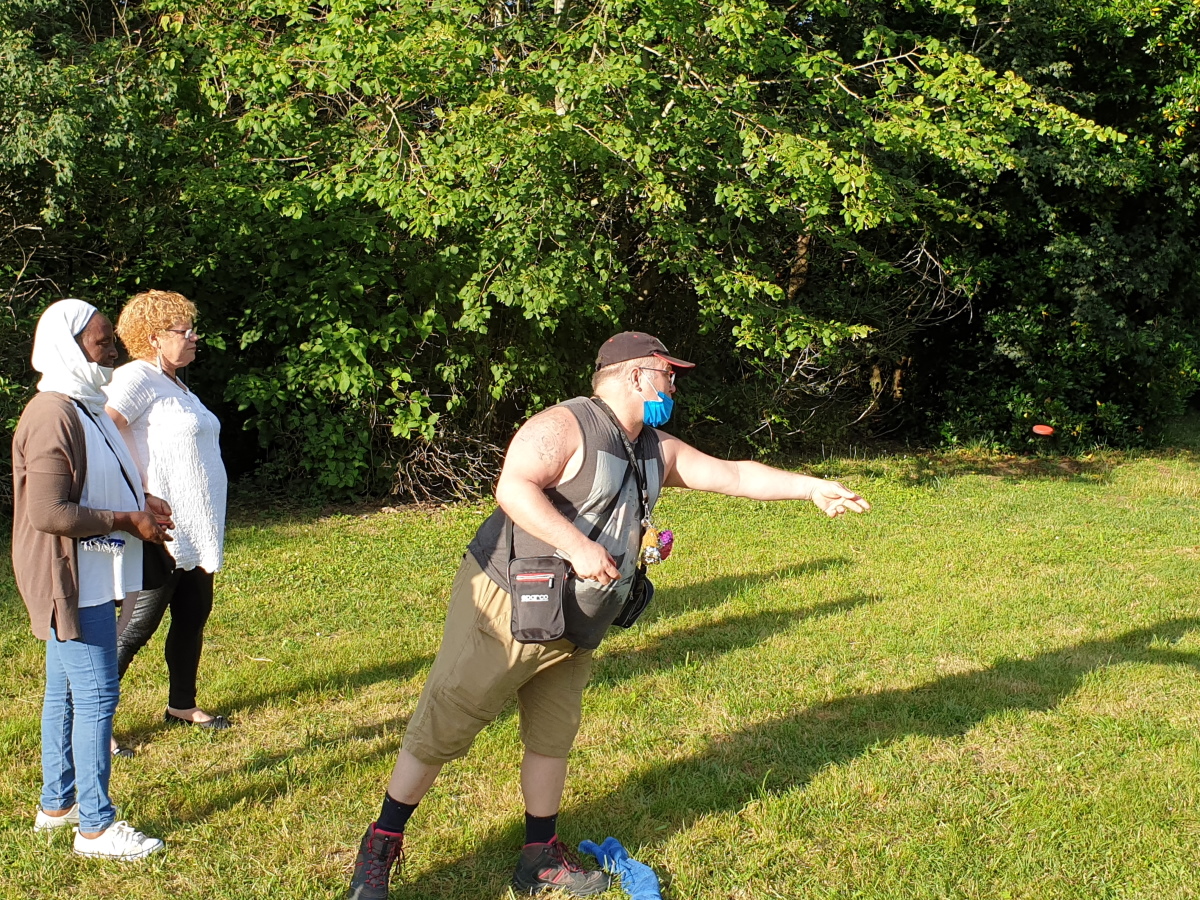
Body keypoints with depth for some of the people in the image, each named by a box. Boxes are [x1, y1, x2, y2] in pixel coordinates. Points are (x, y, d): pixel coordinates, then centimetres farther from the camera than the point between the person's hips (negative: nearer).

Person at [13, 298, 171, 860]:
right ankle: (95, 826, 4)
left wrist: (137, 501, 7)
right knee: (96, 697, -5)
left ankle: (56, 804, 30)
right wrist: (127, 521, -18)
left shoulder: (80, 408, 13)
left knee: (65, 692, 18)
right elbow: (48, 512, -25)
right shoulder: (53, 417, -20)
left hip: (84, 579, 11)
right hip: (73, 582, -11)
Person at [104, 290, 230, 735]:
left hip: (198, 529, 9)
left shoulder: (175, 384, 15)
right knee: (139, 625, -6)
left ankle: (182, 705, 31)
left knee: (193, 615, 16)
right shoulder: (136, 378, -14)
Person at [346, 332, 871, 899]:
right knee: (442, 729, -1)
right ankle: (380, 846, 13)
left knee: (553, 737, 14)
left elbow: (732, 475, 12)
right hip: (507, 608, -8)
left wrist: (812, 487, 7)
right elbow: (513, 487, -29)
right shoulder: (565, 426, -16)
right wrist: (578, 545, -35)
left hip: (573, 633, 8)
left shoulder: (655, 450, 10)